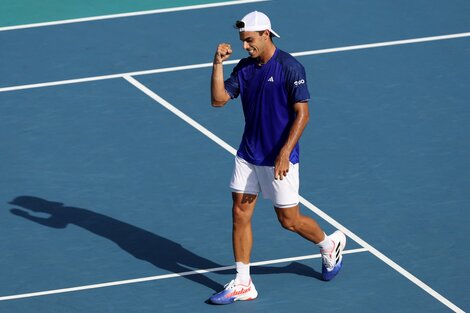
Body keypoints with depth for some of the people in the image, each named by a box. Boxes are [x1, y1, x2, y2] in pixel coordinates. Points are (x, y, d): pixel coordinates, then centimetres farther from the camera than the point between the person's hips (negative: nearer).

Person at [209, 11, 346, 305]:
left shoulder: (290, 68, -15)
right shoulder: (245, 67, 4)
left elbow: (302, 113, -17)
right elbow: (219, 99, 0)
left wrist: (285, 153, -23)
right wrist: (218, 63, -12)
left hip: (278, 160, -6)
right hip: (248, 156, 6)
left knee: (289, 220, 4)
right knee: (240, 214, 1)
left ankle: (330, 244, 32)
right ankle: (242, 283, 6)